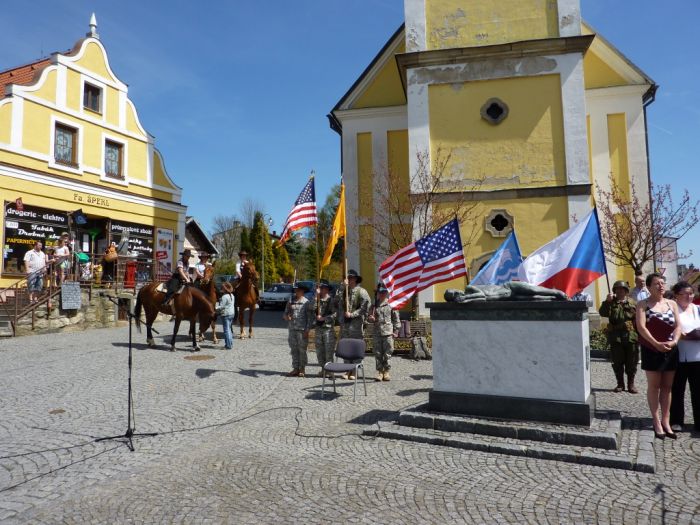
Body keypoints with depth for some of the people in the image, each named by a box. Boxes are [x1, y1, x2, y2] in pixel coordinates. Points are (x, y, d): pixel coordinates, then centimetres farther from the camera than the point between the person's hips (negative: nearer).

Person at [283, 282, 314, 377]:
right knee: (293, 350, 8)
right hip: (292, 329, 4)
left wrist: (307, 330, -11)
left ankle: (302, 369, 10)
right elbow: (286, 313, 13)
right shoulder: (290, 301, 9)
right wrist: (286, 317, -11)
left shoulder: (307, 302, -3)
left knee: (302, 350, 1)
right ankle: (295, 368, 16)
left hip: (302, 330, -4)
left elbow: (310, 317, -5)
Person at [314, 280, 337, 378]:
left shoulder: (331, 300, -3)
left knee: (329, 350, -4)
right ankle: (323, 369, 21)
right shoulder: (317, 299, 12)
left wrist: (324, 318, -14)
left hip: (328, 327, -6)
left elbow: (335, 314, -9)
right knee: (319, 350, 10)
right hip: (318, 327, 6)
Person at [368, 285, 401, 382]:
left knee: (387, 353, 0)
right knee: (378, 353, 3)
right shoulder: (374, 306, 12)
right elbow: (370, 317, 20)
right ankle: (379, 372, 10)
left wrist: (396, 331, -3)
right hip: (377, 333, 3)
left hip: (388, 333, -3)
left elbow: (396, 318, 2)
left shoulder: (391, 305, 1)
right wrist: (370, 318, -4)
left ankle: (386, 372, 10)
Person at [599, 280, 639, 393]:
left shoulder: (632, 303, 4)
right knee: (617, 362, 7)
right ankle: (620, 384, 19)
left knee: (631, 363, 7)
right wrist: (607, 301, -23)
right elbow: (602, 313, -12)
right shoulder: (611, 303, 5)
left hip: (631, 337, 0)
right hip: (616, 337, 0)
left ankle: (631, 385, 20)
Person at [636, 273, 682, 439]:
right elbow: (641, 326, -12)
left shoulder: (672, 304, 8)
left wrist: (674, 341, -15)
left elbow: (678, 325, 3)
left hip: (670, 350, 4)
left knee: (667, 386, 9)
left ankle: (666, 421, 18)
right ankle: (656, 422, 9)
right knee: (654, 386, 2)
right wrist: (656, 343, -20)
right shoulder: (643, 304, -3)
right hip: (651, 350, -4)